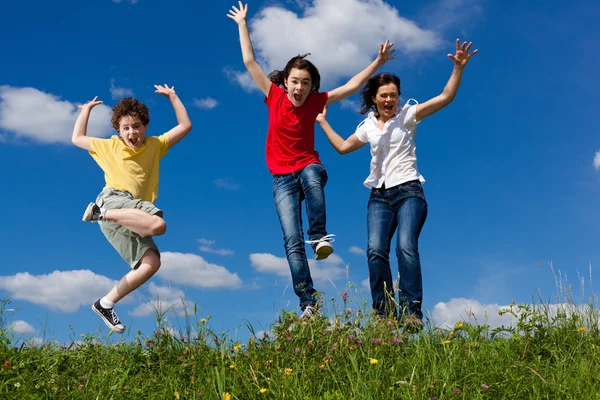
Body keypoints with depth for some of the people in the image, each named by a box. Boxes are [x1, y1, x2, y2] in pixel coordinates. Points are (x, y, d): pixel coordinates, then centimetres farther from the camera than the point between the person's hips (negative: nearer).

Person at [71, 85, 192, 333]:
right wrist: (85, 110, 33)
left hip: (133, 215, 4)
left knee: (151, 263, -16)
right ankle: (100, 212, -25)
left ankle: (106, 304, -8)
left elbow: (185, 126, 20)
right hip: (114, 199, -4)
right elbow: (77, 138, 27)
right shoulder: (110, 146, 18)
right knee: (158, 224, -34)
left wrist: (172, 96, 22)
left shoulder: (155, 145, 22)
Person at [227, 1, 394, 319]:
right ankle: (308, 302, -14)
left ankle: (319, 237, -32)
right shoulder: (274, 96, -2)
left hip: (309, 168, 0)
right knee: (292, 241, -13)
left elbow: (352, 86, 0)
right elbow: (249, 61, 0)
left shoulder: (315, 102, -2)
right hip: (282, 179, 0)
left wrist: (378, 62, -4)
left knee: (311, 174, -41)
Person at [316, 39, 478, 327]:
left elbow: (446, 97, -4)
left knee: (406, 247, -24)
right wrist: (323, 122, 34)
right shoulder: (368, 126, 18)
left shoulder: (407, 115, 5)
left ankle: (411, 312, -26)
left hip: (408, 191, -4)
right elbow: (343, 146, 31)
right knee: (375, 250, -17)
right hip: (379, 195, 4)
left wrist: (458, 68, -15)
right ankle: (384, 313, -15)